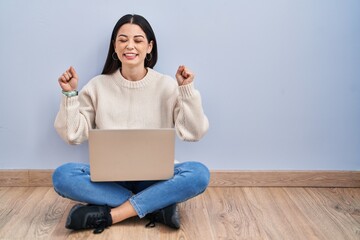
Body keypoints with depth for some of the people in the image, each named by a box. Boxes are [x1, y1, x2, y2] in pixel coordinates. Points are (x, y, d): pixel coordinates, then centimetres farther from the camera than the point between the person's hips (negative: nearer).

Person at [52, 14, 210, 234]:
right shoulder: (98, 86, 2)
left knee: (199, 173, -29)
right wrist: (70, 94, -10)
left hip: (155, 178, -1)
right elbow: (73, 135, 0)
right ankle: (158, 206, -24)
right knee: (62, 176, -27)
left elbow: (194, 133, -8)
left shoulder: (167, 85, -2)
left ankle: (108, 215, -27)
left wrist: (187, 89, -17)